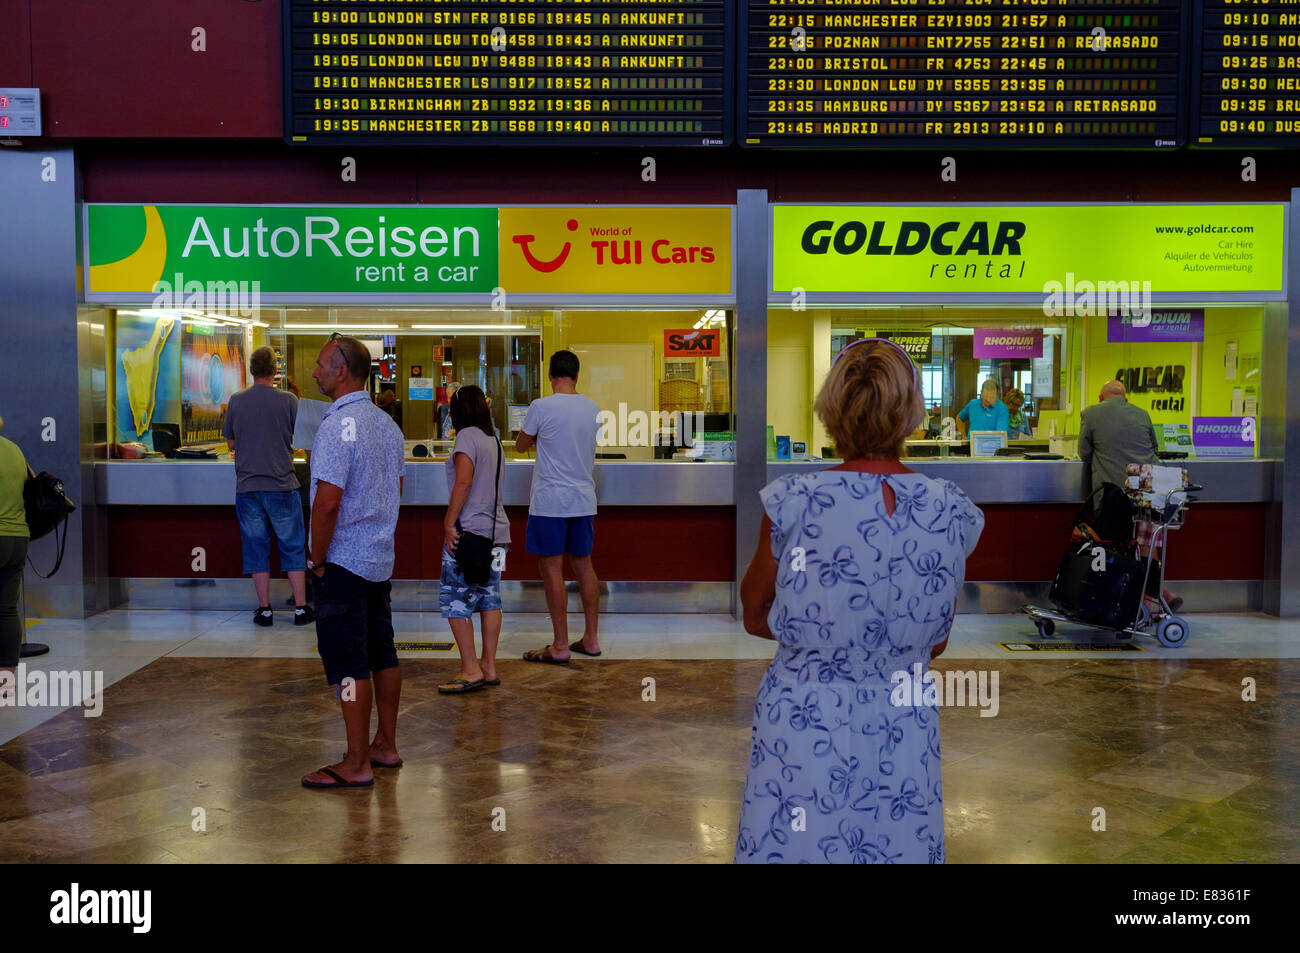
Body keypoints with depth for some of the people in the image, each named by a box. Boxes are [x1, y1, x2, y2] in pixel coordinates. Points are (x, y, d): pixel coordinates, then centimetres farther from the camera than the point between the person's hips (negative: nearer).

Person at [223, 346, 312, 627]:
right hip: (282, 485, -1)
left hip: (247, 486, 1)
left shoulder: (236, 401, -1)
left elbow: (231, 442, 8)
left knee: (257, 549, 9)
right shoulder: (288, 400, -6)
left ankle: (264, 610, 11)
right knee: (293, 548, 8)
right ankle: (301, 608, 9)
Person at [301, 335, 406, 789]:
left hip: (343, 563, -9)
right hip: (381, 559, 9)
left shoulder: (338, 425, -18)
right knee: (382, 654, 15)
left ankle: (356, 765, 5)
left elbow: (328, 502, -23)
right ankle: (386, 746, 25)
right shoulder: (387, 423, 10)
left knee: (348, 663, -2)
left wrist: (317, 560, -13)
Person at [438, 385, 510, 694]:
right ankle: (489, 667, 14)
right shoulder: (495, 440, 15)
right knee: (490, 598, 10)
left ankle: (471, 670, -3)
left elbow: (463, 483, -18)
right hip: (496, 530, 8)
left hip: (469, 530, -8)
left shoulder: (467, 436, -8)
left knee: (454, 600, -3)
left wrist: (449, 523, -14)